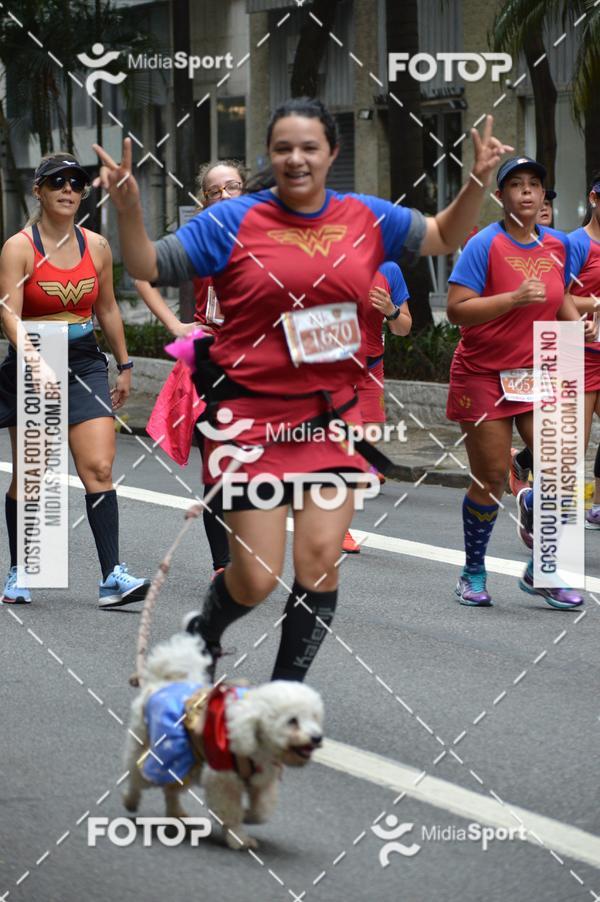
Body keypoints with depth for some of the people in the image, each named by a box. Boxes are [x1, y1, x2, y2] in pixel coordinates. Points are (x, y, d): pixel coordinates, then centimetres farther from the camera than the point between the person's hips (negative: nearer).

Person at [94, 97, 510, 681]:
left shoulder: (366, 218, 6)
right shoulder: (234, 222, -5)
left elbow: (445, 236, 22)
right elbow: (147, 268, -3)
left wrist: (480, 179, 6)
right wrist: (128, 208, -21)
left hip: (332, 418, 3)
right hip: (256, 418, -3)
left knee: (320, 559, -6)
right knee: (256, 579, -5)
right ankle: (203, 634, 31)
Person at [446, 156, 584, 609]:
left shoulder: (558, 244, 5)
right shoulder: (485, 244, -12)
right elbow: (457, 309, -19)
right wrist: (514, 298, -27)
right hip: (484, 374, -4)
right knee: (491, 479, -1)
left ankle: (540, 572, 6)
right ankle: (474, 573, 19)